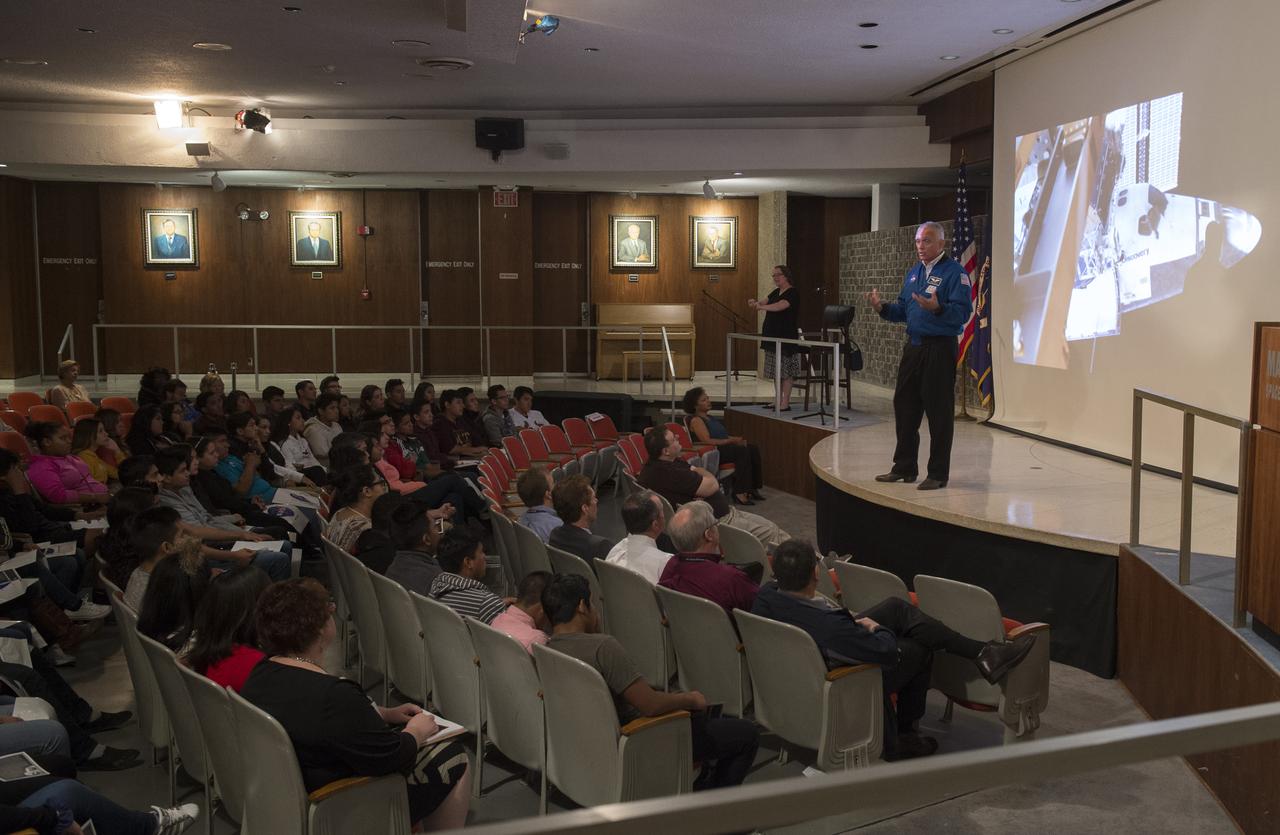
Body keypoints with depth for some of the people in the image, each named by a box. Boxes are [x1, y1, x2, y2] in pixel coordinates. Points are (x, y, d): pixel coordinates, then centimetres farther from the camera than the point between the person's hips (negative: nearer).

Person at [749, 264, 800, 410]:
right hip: (773, 337, 8)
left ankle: (785, 403, -2)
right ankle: (778, 401, 15)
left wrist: (761, 306, -40)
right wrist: (756, 303, -18)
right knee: (776, 371, 10)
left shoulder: (793, 293, -10)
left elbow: (780, 306, -27)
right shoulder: (776, 292, 17)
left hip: (786, 338, -8)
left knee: (786, 372, -5)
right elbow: (765, 303, 5)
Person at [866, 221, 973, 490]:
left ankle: (938, 474, 6)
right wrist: (882, 307, 0)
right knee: (904, 407, 11)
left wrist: (937, 308, -35)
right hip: (913, 346, 8)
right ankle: (904, 467, 22)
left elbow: (963, 312, -19)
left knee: (939, 412, -2)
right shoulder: (913, 273, 16)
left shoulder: (955, 272, -9)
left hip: (939, 348, -8)